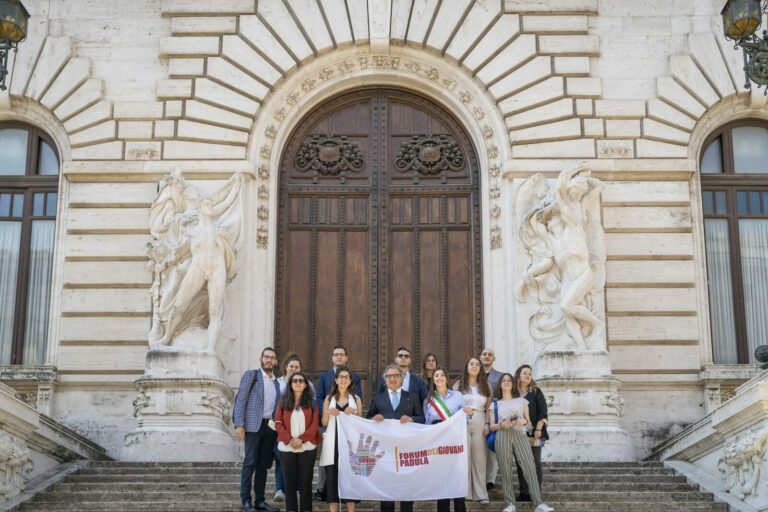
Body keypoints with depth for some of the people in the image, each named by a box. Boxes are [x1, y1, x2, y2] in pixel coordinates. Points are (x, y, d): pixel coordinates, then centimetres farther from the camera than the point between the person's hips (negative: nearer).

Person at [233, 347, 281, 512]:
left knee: (264, 464, 8)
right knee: (250, 463, -5)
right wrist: (239, 425, -14)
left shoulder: (276, 382, 17)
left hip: (270, 427, 5)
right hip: (254, 425, -5)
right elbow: (240, 400, -6)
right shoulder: (251, 375, 0)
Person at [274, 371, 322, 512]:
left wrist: (301, 439, -15)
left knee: (306, 481, 1)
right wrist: (289, 439, -14)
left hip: (307, 447, -1)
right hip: (287, 448, 1)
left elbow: (315, 425, -2)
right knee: (289, 481, 3)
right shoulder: (283, 402, 7)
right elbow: (278, 423, 0)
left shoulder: (312, 403, 5)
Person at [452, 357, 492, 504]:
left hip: (480, 425, 1)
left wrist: (488, 424, 0)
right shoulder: (458, 385, 7)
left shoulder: (486, 386, 13)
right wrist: (462, 411, -12)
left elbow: (489, 408, 10)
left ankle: (480, 493, 2)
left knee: (479, 459, -1)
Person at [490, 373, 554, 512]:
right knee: (505, 470, -5)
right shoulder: (495, 404, 16)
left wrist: (524, 422, -5)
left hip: (520, 435, 0)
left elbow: (528, 421, 18)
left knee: (530, 467, -12)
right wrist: (501, 425, -9)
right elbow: (492, 426, 12)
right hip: (503, 436, 0)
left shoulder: (521, 401, 18)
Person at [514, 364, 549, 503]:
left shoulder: (536, 391, 2)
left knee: (535, 463, 0)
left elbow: (542, 411, -3)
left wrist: (538, 429, -11)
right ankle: (524, 492, 9)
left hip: (534, 432, -2)